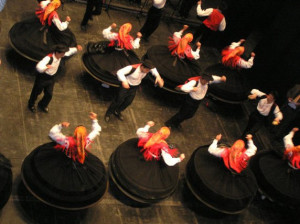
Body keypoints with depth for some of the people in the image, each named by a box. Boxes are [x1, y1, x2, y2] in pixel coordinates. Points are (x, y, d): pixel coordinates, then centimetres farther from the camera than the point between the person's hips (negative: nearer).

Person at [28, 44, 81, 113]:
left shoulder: (60, 55, -15)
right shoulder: (49, 58, -38)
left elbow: (69, 51, 4)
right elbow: (39, 67, -51)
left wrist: (76, 49, -9)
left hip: (52, 78, 6)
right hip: (42, 77, -6)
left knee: (49, 94, 15)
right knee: (36, 92, 18)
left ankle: (42, 105, 46)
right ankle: (31, 105, 47)